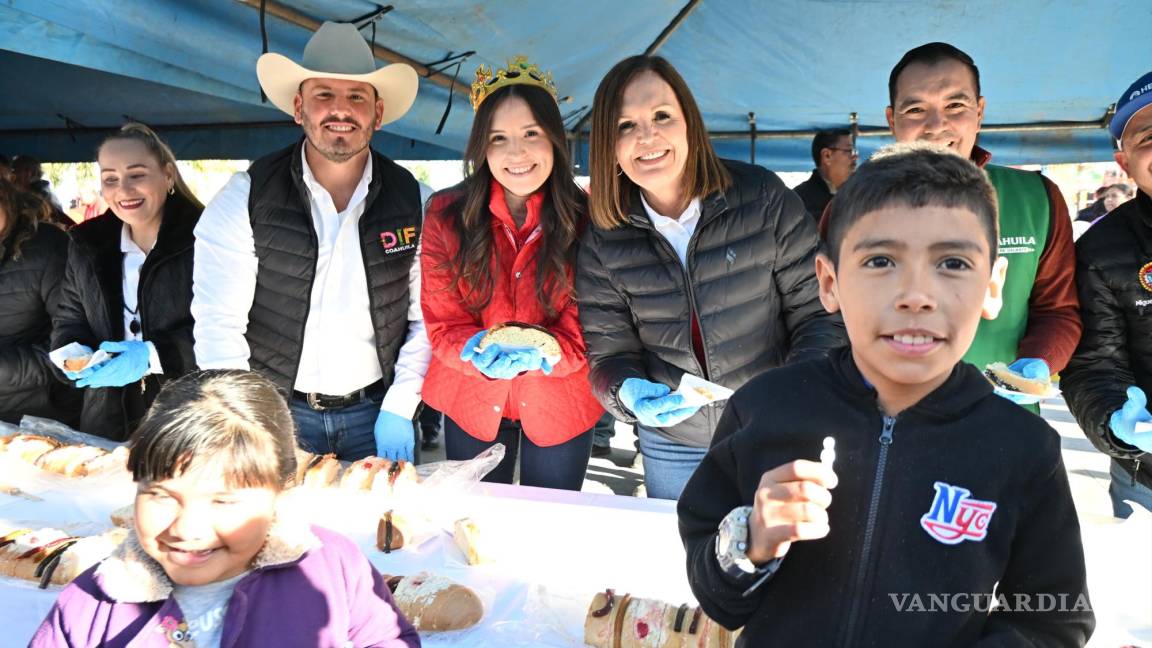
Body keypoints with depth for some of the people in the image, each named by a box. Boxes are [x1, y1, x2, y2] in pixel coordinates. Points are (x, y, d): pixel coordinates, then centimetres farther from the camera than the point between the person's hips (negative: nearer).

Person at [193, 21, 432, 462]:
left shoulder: (414, 202, -4)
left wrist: (399, 408, -8)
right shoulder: (245, 198, -9)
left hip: (374, 415, 2)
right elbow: (218, 326, -12)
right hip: (276, 414, -1)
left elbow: (426, 319, -1)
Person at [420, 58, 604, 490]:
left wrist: (539, 353, -31)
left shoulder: (586, 219, -13)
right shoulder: (446, 213, -10)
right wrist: (481, 353, -30)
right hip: (470, 404, 1)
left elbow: (587, 324, -11)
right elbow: (442, 321, -9)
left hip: (559, 405, 0)